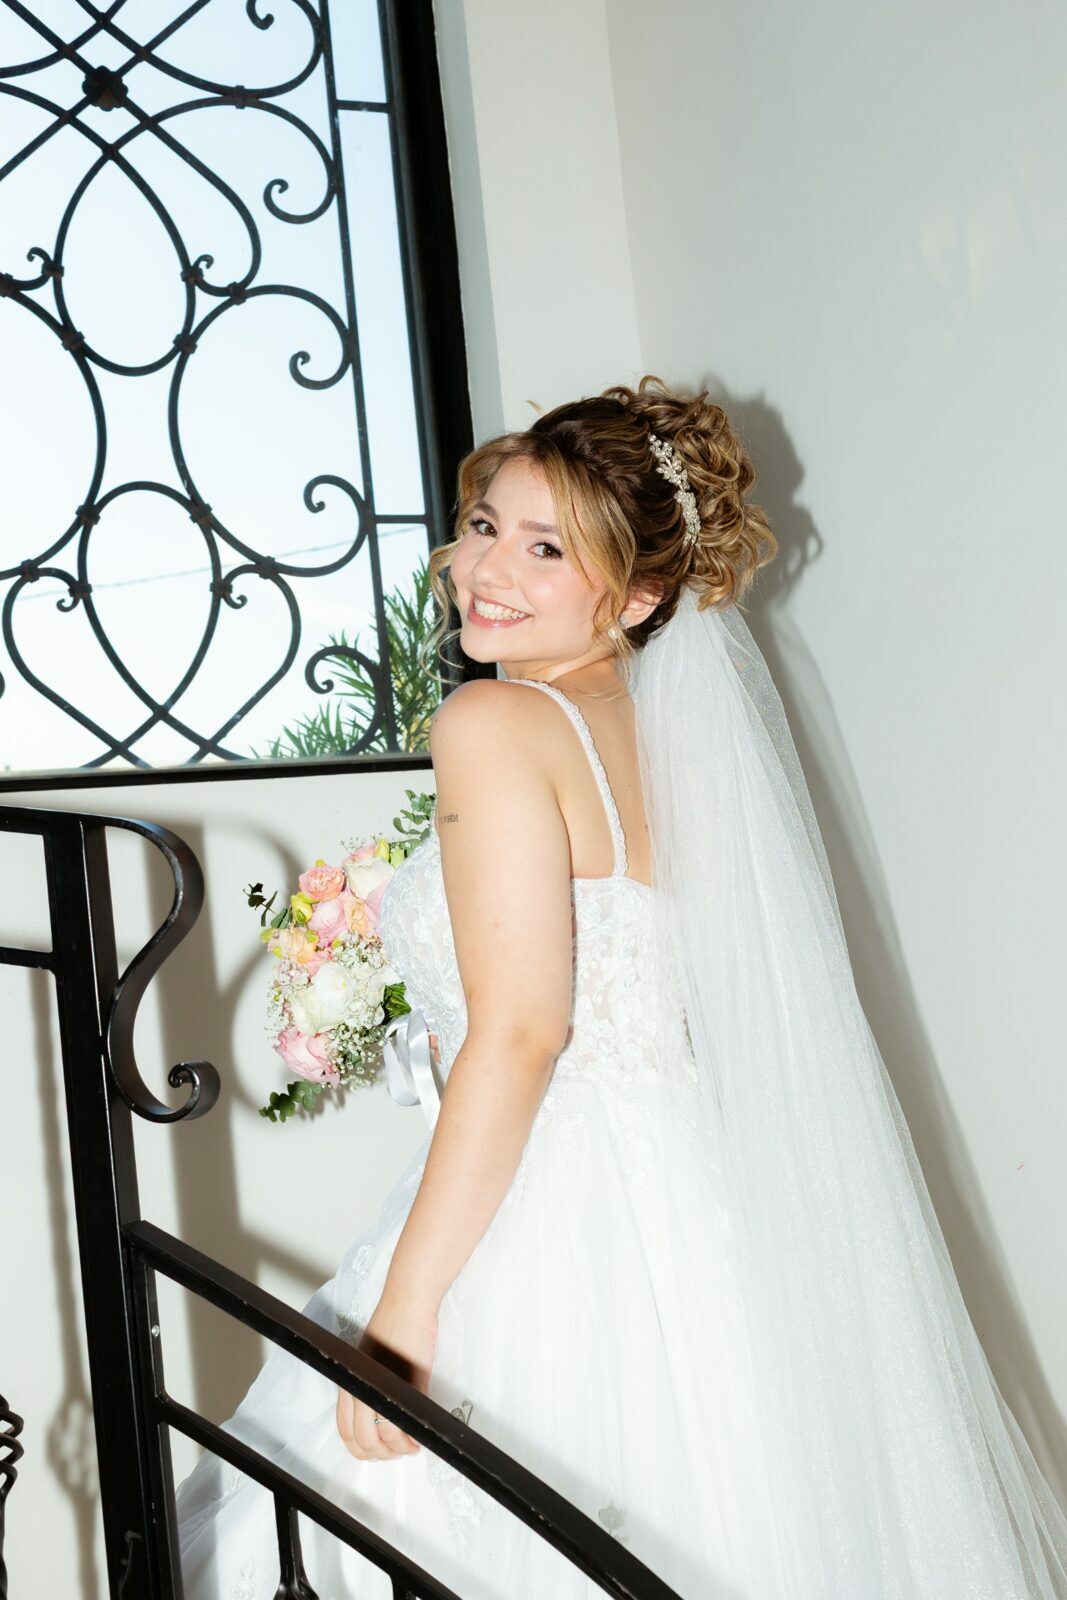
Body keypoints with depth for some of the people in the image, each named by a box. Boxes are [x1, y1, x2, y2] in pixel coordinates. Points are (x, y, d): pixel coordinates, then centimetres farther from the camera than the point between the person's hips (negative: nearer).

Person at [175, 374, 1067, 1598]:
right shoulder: (662, 727, 11)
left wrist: (400, 1308, -16)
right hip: (693, 1210, 9)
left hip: (561, 1229, -8)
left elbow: (519, 1035, -20)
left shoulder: (494, 724, -13)